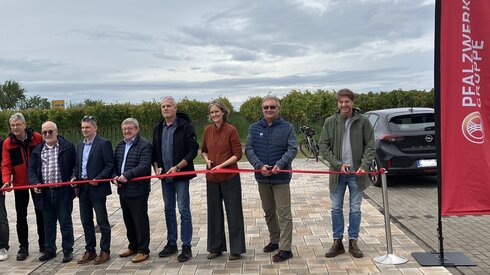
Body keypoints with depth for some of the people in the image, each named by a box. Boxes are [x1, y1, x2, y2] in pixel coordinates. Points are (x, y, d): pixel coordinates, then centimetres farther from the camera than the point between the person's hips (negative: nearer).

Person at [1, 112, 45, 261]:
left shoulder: (37, 137, -7)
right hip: (19, 184, 1)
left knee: (40, 213, 9)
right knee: (21, 216, 7)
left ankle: (43, 243, 23)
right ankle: (23, 247, 16)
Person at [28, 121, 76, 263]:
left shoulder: (68, 147, -1)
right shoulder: (37, 151, 12)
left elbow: (75, 166, 0)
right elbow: (32, 169, 10)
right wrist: (35, 183, -7)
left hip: (63, 191, -4)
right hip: (45, 192, 4)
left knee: (65, 221, 3)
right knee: (48, 223, 14)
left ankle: (68, 250, 13)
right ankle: (50, 250, 26)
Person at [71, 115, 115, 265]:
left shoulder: (104, 143, -8)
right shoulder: (80, 145, 14)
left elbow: (110, 165, -11)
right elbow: (77, 165, 20)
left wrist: (98, 179, -18)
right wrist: (74, 177, 2)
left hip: (97, 188, -7)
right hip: (82, 189, 7)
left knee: (102, 221, 2)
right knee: (86, 221, 13)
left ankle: (105, 251, 12)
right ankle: (90, 251, 24)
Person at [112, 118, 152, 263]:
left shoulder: (144, 145, -11)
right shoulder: (119, 145, 14)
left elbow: (144, 166, -20)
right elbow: (114, 164, 19)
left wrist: (127, 175, -25)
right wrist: (115, 177, 0)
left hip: (138, 190, -8)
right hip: (123, 190, 8)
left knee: (140, 221, 0)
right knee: (128, 220, 17)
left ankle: (143, 250, 11)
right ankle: (133, 247, 32)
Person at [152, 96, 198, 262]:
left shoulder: (185, 126, -9)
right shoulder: (158, 129, 10)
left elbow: (193, 150, -13)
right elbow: (155, 151, 16)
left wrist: (177, 167, -19)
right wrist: (156, 167, -1)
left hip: (181, 175, -6)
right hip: (165, 176, 6)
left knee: (184, 211, -1)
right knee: (169, 210, 14)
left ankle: (186, 247, 8)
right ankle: (171, 244, 26)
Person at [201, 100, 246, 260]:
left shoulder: (231, 130, -10)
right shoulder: (208, 130, 5)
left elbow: (238, 154, -10)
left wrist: (221, 165, -18)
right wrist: (207, 160, -3)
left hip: (230, 177, -5)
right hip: (212, 178, 5)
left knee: (233, 212, 4)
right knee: (214, 212, 13)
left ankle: (236, 249, 16)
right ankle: (216, 247, 27)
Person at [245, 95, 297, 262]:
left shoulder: (287, 128, -2)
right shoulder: (254, 128, 5)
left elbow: (292, 149, -9)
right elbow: (248, 150, -1)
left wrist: (280, 164, -25)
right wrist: (260, 165, -17)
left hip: (281, 177, -4)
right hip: (262, 177, 4)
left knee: (283, 213, -2)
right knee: (268, 211, 17)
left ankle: (285, 248, 6)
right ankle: (274, 240, 34)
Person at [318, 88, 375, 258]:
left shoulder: (363, 121, -2)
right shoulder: (330, 122, 1)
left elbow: (370, 146, -1)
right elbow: (323, 146, -1)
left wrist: (364, 165, -15)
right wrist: (338, 164, -11)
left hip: (356, 173, -1)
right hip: (337, 172, 1)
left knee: (355, 209, 7)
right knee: (336, 208, 8)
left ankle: (353, 242, 20)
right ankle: (337, 242, 19)